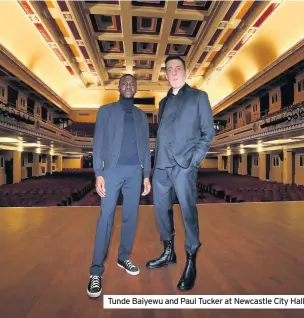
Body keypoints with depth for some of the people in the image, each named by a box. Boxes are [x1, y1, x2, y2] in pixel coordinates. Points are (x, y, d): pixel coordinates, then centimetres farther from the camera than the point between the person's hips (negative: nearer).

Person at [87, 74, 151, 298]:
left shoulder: (142, 115, 18)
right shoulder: (106, 110, 9)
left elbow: (145, 146, 13)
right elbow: (98, 142, 1)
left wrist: (147, 175, 6)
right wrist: (98, 173, -9)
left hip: (135, 171, 3)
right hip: (113, 169, -3)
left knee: (131, 216, 6)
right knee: (106, 217, -5)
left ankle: (124, 257, 22)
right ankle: (96, 270, 2)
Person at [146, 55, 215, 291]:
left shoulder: (198, 97, 7)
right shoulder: (164, 102, 21)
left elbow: (208, 132, 1)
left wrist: (194, 160, -10)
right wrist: (156, 161, 7)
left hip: (184, 166, -5)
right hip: (161, 166, 6)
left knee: (188, 212, -3)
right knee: (161, 209, 12)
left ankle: (191, 263, 14)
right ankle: (169, 253, 30)